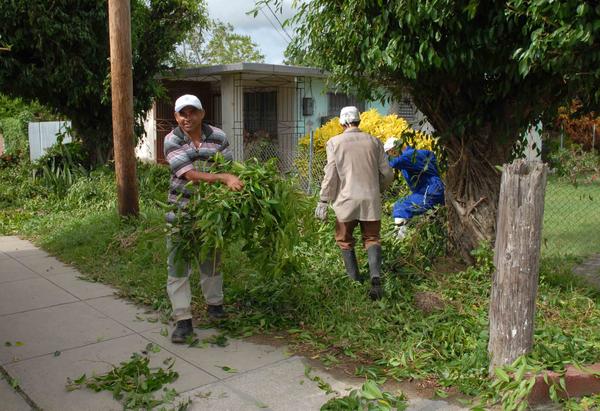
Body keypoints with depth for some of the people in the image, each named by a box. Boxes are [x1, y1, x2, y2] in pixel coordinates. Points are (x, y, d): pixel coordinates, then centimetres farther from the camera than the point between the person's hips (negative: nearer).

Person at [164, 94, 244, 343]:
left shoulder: (217, 137, -2)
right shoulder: (172, 141, -10)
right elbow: (190, 175, -21)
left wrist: (235, 184, -24)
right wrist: (223, 178, -31)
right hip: (181, 210, -2)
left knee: (211, 260, 18)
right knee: (178, 265, -2)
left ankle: (214, 304, 38)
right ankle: (183, 320, 6)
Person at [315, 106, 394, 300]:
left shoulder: (335, 142, -2)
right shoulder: (374, 141, 4)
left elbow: (330, 175, -5)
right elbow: (387, 173, 6)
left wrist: (323, 201, 2)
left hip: (346, 200, -1)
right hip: (371, 199, 2)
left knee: (345, 240, 15)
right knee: (372, 239, 10)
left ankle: (354, 281, 18)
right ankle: (376, 276, -10)